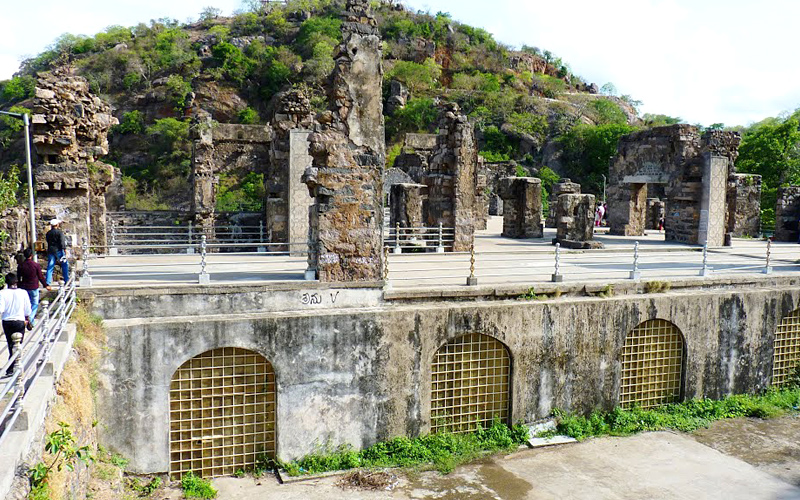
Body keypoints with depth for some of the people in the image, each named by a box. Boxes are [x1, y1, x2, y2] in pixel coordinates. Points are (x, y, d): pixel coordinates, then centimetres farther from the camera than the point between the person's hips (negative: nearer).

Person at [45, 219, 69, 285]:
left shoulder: (48, 233, 9)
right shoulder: (60, 232, -8)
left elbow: (48, 242, 16)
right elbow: (62, 242, -13)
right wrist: (65, 250, -12)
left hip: (50, 251, 5)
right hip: (59, 250, -5)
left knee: (50, 267, 5)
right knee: (64, 265, 8)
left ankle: (47, 282, -1)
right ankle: (67, 281, 9)